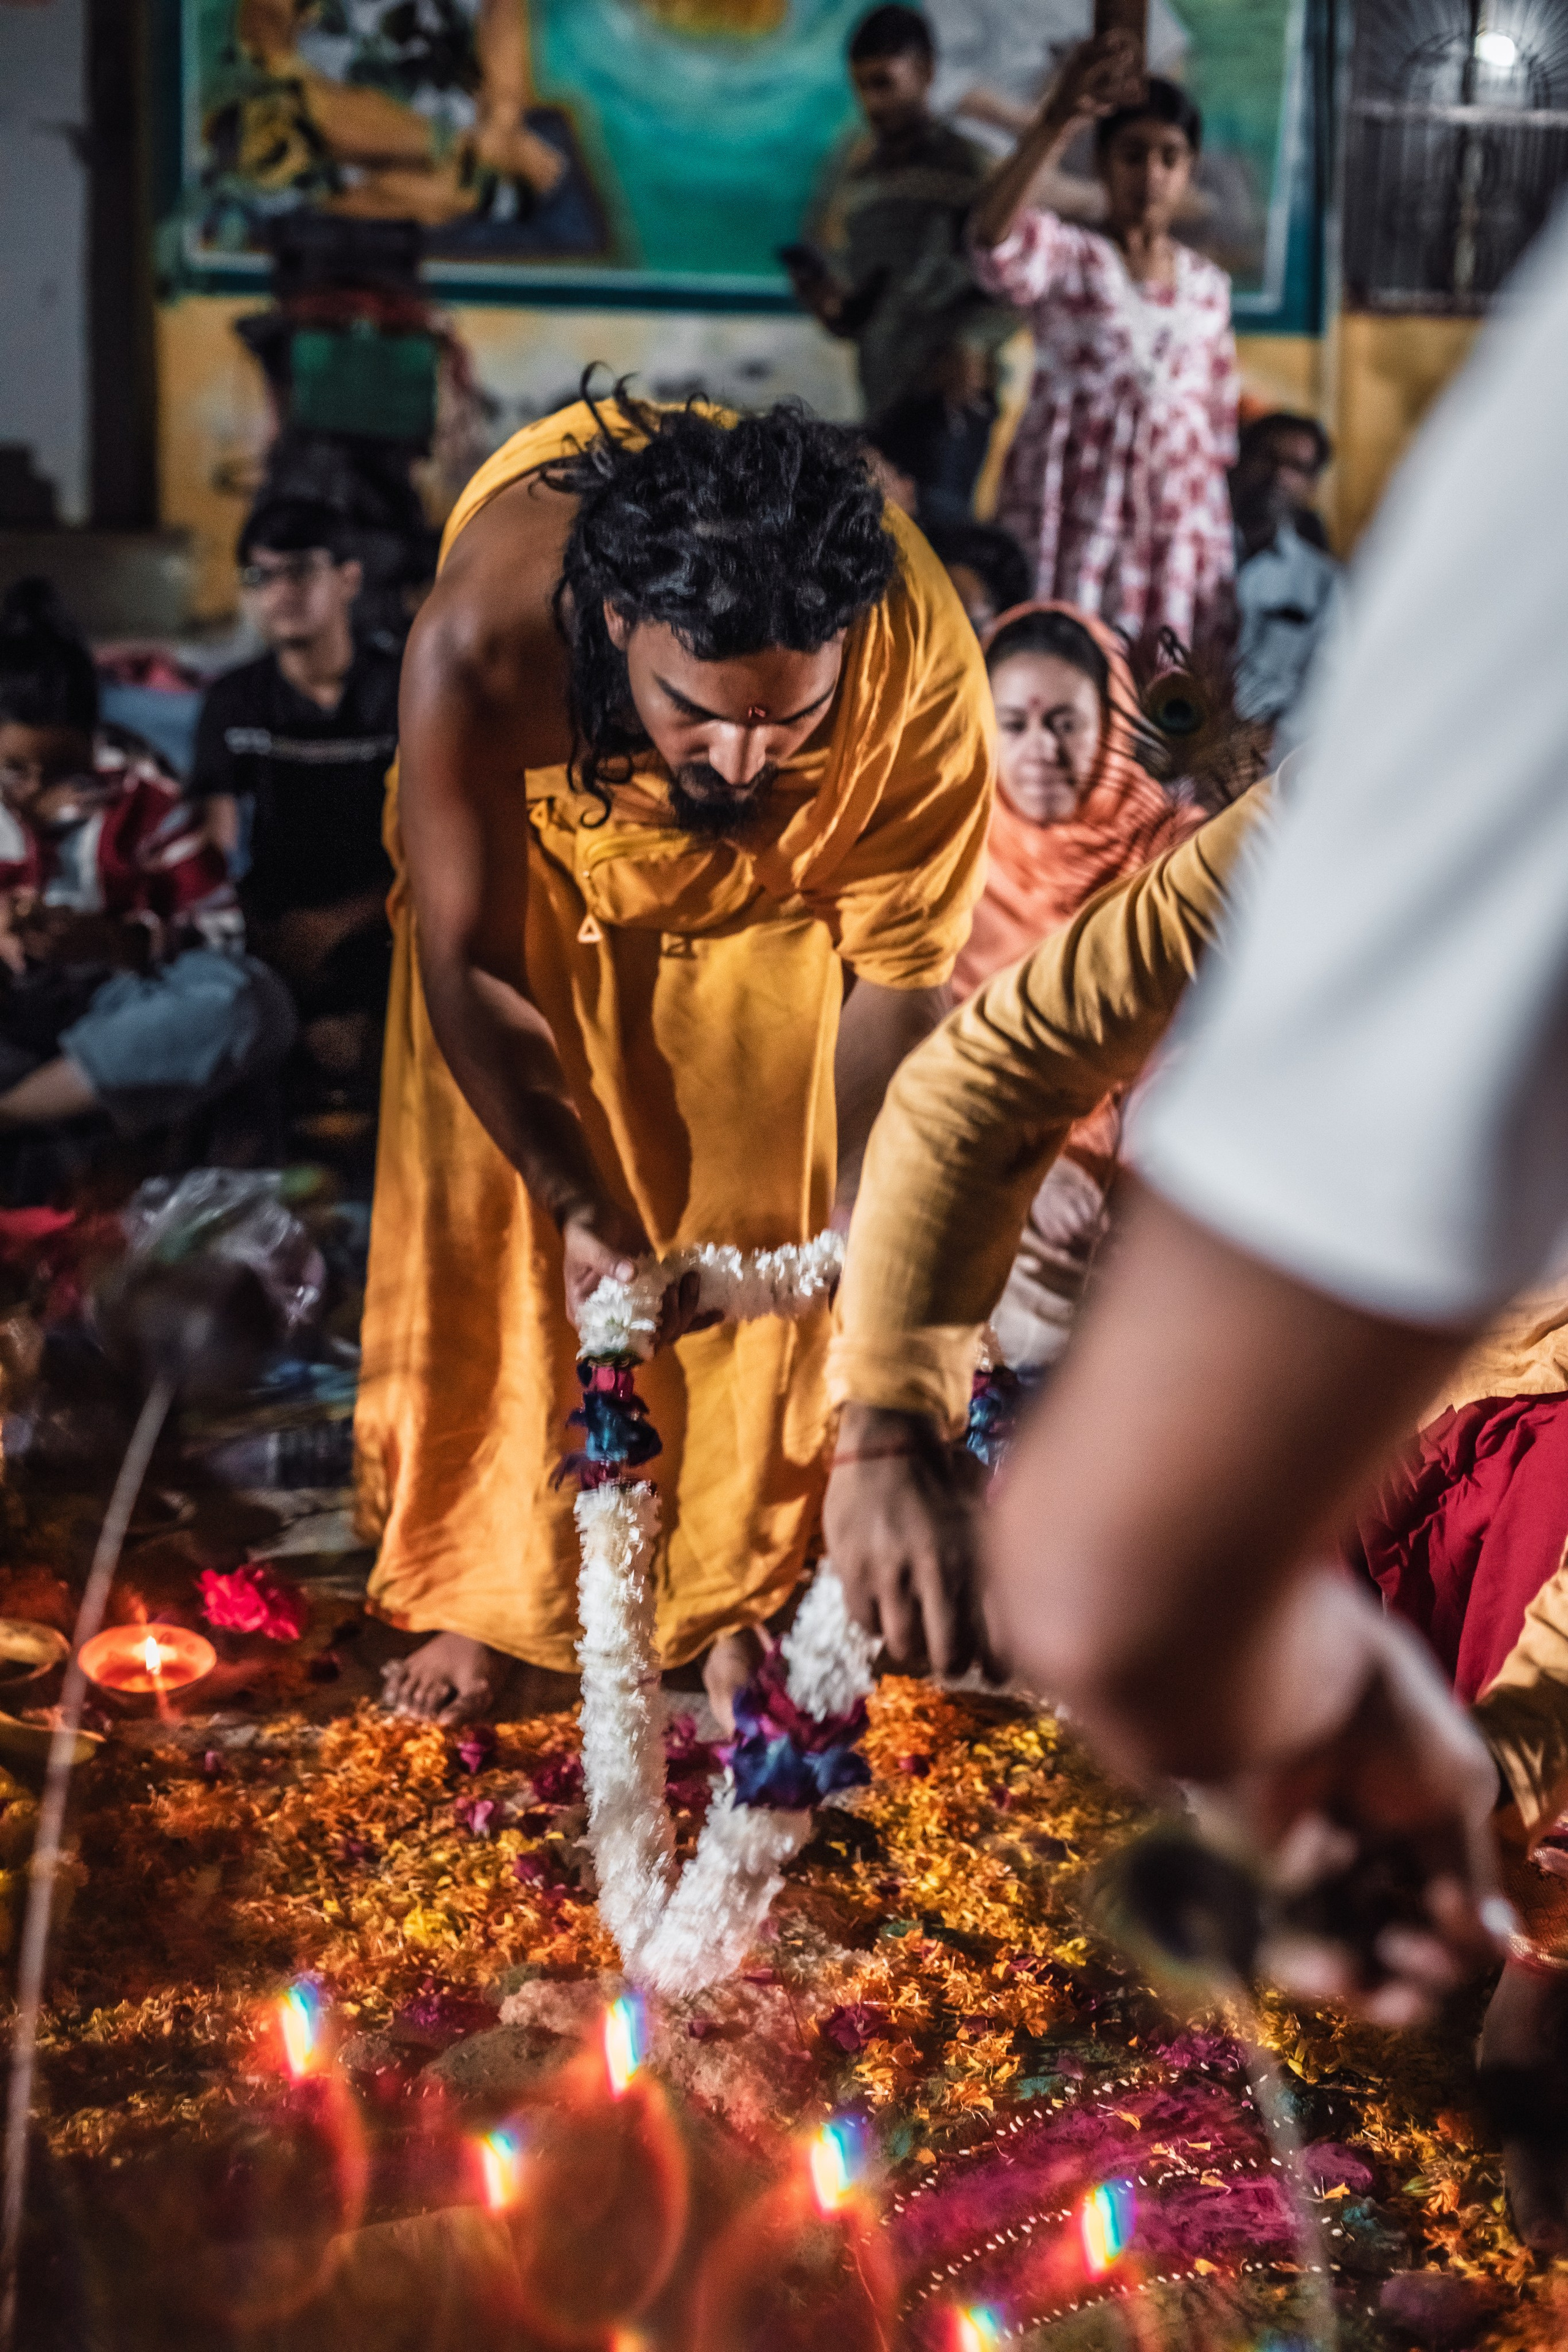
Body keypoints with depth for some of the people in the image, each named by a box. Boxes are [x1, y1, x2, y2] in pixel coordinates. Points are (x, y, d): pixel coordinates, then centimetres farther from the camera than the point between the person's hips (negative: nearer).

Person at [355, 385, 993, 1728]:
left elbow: (896, 973, -24)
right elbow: (470, 963, -27)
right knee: (487, 1204, -2)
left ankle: (731, 1601, 15)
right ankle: (478, 1587, 16)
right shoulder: (481, 642, -42)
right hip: (536, 832, 0)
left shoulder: (924, 667, -40)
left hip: (780, 880, 0)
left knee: (769, 1217, -4)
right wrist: (576, 1207, -34)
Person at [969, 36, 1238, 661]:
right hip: (1073, 512, -4)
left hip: (1178, 525, 4)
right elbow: (995, 242, -23)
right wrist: (1054, 122, -37)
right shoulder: (1066, 256, 2)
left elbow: (1218, 423, 19)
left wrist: (1219, 547, 15)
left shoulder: (1209, 285, 15)